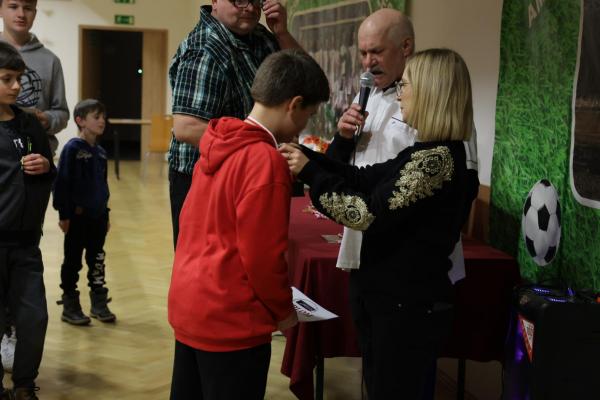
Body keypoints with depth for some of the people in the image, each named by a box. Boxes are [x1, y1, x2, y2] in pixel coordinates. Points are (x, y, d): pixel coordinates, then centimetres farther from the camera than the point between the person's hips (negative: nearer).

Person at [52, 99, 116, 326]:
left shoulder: (100, 152, 9)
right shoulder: (72, 149, -12)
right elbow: (61, 183, -13)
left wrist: (105, 214, 17)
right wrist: (63, 214, -15)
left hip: (97, 217, 6)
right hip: (77, 216, -6)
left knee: (97, 261, 12)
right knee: (73, 262, 5)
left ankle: (99, 303, 21)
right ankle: (70, 306, 15)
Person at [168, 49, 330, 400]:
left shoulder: (218, 147, 5)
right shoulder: (266, 160, -20)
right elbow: (262, 255, -20)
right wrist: (283, 309, -4)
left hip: (189, 304, 8)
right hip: (229, 319, -8)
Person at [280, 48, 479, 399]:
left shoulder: (438, 157, -22)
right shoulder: (430, 152, 10)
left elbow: (368, 214, -24)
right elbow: (365, 178, 9)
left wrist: (309, 173, -16)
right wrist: (308, 157, -1)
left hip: (408, 305, -10)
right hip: (392, 296, 10)